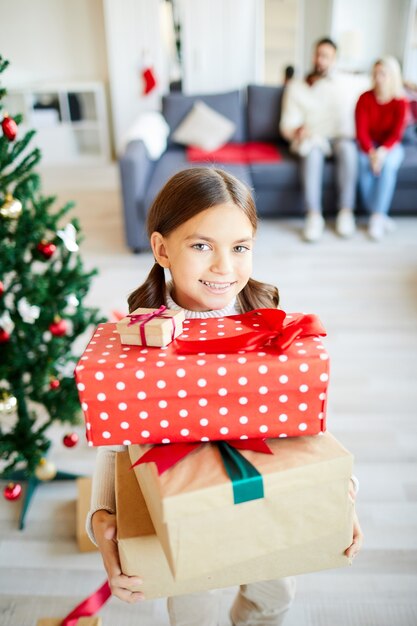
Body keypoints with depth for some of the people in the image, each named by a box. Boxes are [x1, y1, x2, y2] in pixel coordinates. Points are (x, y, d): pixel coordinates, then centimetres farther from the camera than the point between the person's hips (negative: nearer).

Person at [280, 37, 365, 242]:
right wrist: (297, 131, -20)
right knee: (312, 152, -38)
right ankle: (314, 215, -42)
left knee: (347, 149, -36)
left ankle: (346, 212, -33)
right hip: (311, 139, -1)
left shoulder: (348, 83, 16)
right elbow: (287, 125, 2)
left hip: (341, 138, 1)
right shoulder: (296, 87, 12)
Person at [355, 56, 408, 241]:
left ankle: (376, 218, -32)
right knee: (363, 162, -33)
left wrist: (382, 151, -33)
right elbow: (361, 131, -11)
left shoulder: (400, 102, -7)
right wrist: (371, 152, -28)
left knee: (388, 163, -35)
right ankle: (381, 217, -28)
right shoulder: (365, 98, -5)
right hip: (368, 146, 1)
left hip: (390, 147, -1)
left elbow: (396, 134, -14)